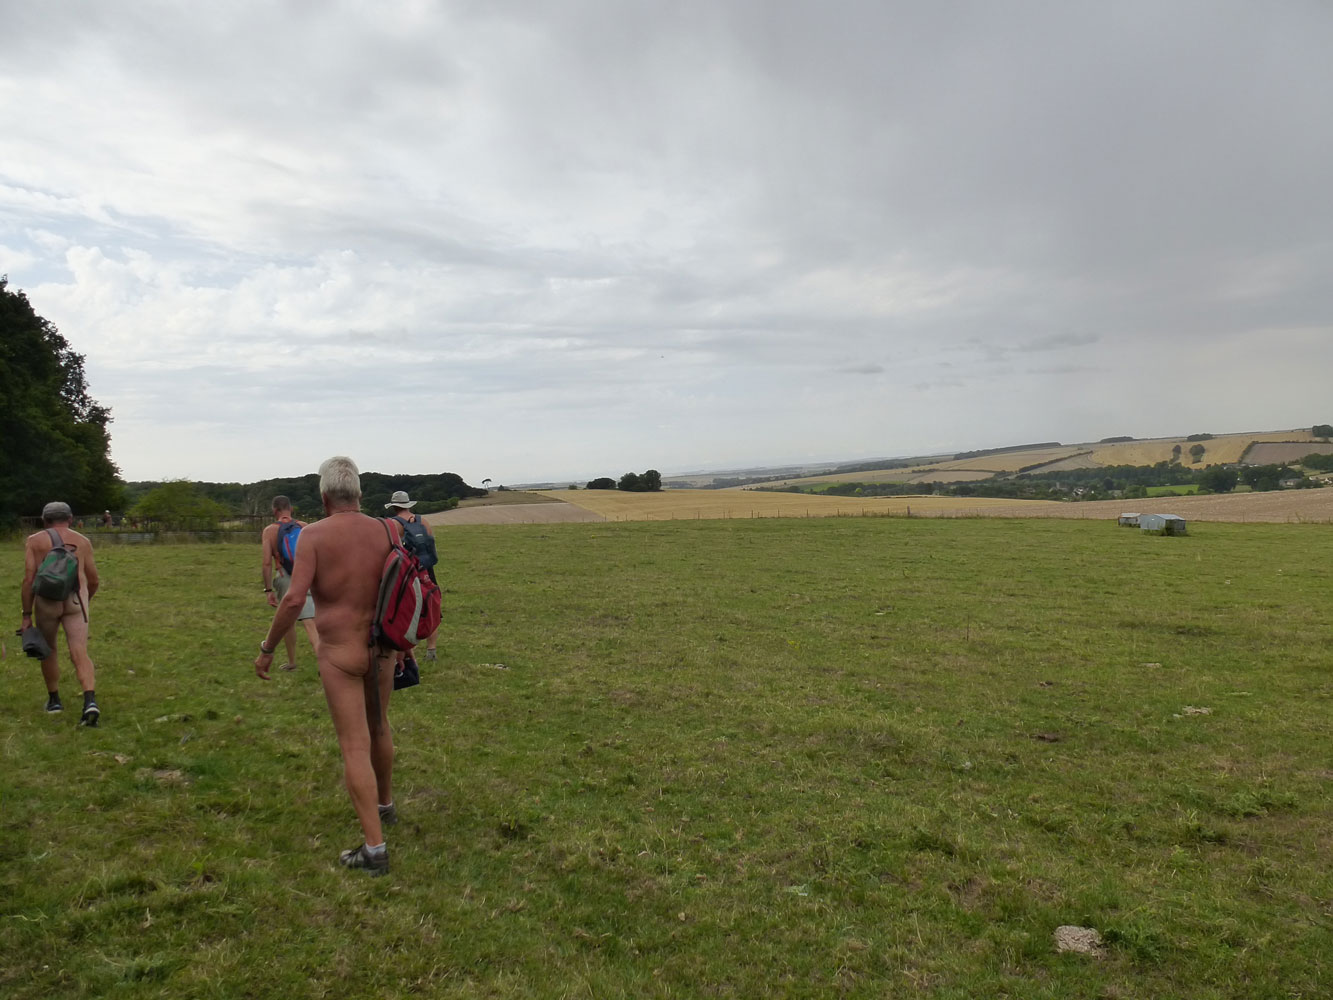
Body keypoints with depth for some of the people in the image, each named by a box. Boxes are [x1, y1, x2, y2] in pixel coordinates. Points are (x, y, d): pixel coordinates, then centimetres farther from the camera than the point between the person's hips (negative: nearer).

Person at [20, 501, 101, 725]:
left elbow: (29, 579, -5)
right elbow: (94, 581, 14)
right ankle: (90, 701, -24)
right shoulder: (82, 541, 11)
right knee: (79, 655, -5)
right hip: (75, 600, 1)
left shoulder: (34, 541, 4)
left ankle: (54, 699, 31)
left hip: (46, 600, -1)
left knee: (48, 649, 22)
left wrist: (26, 615, -2)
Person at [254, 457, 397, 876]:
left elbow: (293, 599, -19)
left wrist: (267, 648, -7)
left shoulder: (313, 535, -13)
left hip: (340, 654, -5)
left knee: (355, 748, -2)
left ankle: (375, 850, 0)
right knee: (378, 727, 26)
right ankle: (385, 806, 46)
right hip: (381, 649, 5)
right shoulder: (384, 531, -1)